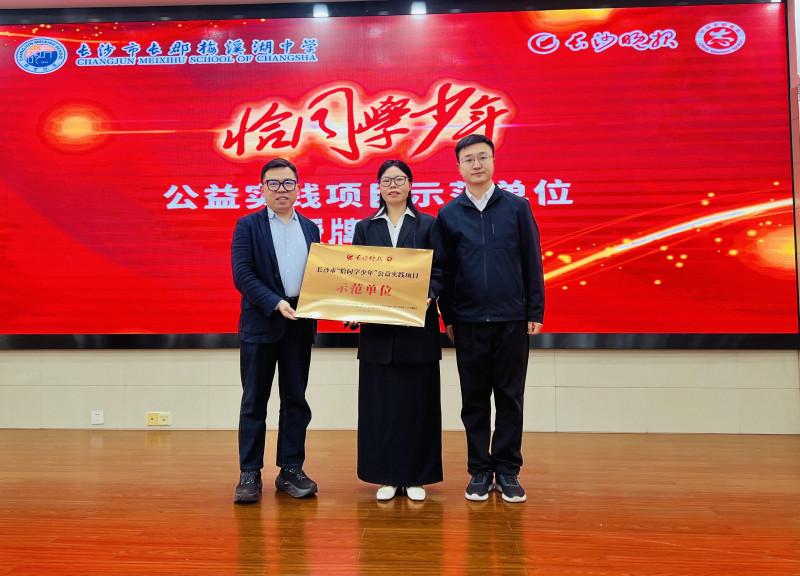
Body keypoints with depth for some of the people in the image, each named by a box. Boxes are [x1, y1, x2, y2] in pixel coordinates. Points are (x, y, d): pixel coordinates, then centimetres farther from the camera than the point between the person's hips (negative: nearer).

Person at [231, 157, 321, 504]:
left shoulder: (310, 228, 12)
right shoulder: (248, 226, 1)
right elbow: (242, 274, -9)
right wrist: (276, 303, -20)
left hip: (299, 325, 4)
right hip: (260, 323, -3)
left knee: (295, 399, 8)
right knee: (254, 401, 3)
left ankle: (291, 470, 18)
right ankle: (249, 474, 13)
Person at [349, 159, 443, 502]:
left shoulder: (428, 225, 5)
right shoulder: (365, 227, 11)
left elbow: (439, 271, 0)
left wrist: (428, 296, -19)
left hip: (417, 325, -1)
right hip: (377, 327, 2)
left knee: (417, 402, 4)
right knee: (379, 404, 5)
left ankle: (415, 477, 16)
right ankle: (386, 477, 16)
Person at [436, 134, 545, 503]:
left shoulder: (517, 207, 3)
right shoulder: (448, 214, 4)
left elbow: (532, 263, 3)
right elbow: (444, 270, 6)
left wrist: (535, 312, -1)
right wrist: (448, 317, 4)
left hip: (512, 320, 0)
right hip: (469, 321, 1)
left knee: (510, 398, 6)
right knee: (474, 400, 8)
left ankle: (507, 471, 19)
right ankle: (479, 471, 20)